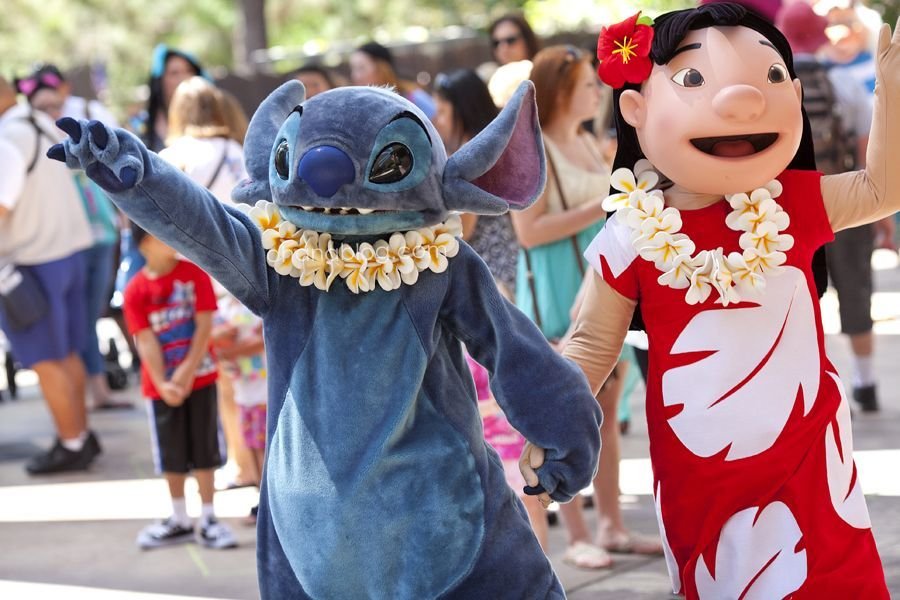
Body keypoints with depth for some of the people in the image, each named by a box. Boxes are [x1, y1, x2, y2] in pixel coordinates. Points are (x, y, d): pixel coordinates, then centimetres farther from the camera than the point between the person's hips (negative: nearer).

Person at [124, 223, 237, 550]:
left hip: (199, 377, 0)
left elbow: (204, 326, -10)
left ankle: (208, 520, 12)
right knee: (171, 456, 9)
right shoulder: (136, 290, -7)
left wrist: (188, 371, -18)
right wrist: (161, 384, -21)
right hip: (162, 385, 1)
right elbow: (146, 341, -10)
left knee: (204, 451, 4)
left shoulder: (194, 273, -6)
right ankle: (179, 521, 22)